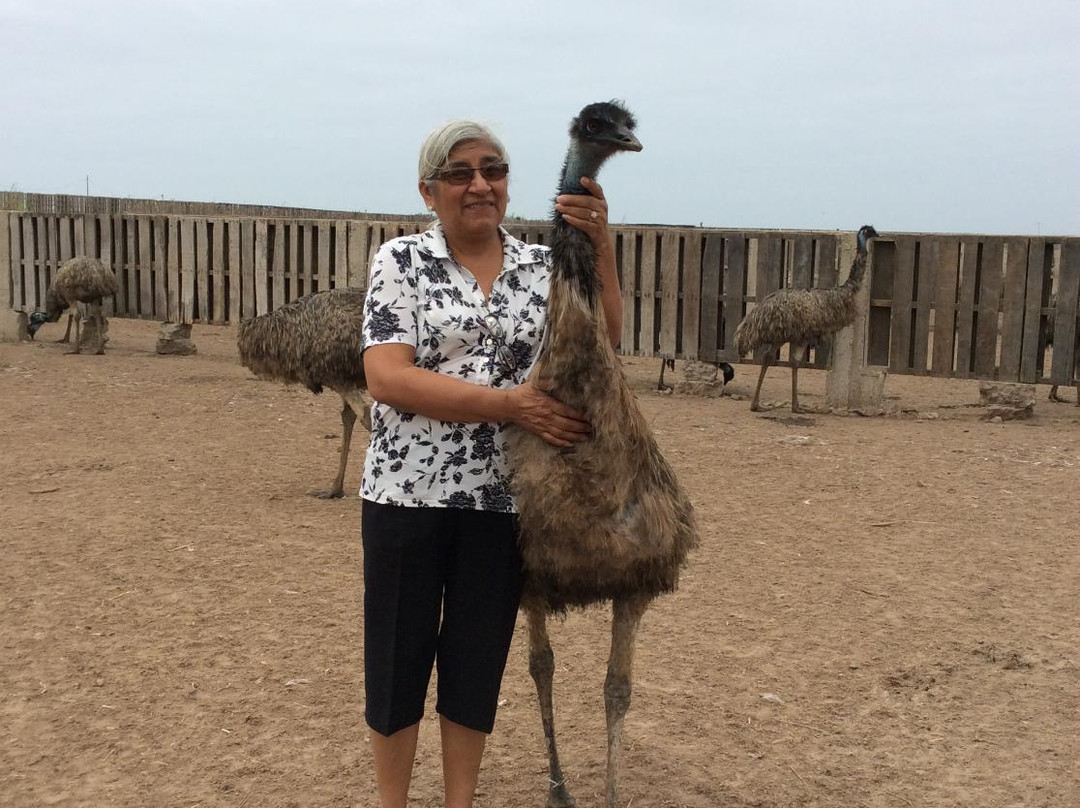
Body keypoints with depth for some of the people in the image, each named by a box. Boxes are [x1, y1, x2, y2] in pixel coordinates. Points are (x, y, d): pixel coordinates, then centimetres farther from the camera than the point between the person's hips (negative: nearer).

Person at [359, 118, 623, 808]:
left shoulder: (542, 265, 6)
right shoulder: (401, 261, -3)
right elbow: (387, 377, -15)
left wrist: (600, 244, -19)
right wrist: (507, 403, -21)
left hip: (503, 499, 3)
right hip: (409, 493, -2)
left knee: (479, 656, 13)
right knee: (399, 653, 10)